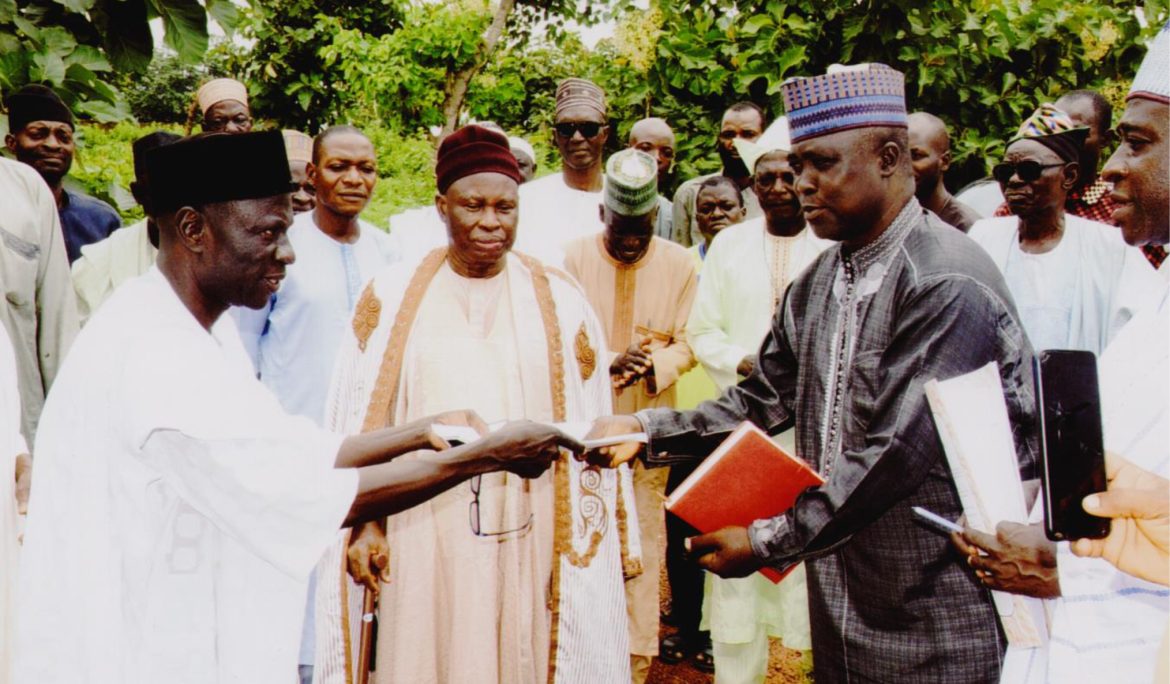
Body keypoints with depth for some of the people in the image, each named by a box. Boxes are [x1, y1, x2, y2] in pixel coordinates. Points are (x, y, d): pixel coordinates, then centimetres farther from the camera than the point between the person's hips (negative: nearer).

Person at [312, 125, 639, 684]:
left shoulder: (558, 303, 4)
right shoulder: (394, 297, 3)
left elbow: (588, 433, 5)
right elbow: (358, 423, 3)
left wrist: (599, 540, 2)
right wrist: (363, 522, -5)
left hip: (527, 539, 1)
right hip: (423, 536, 0)